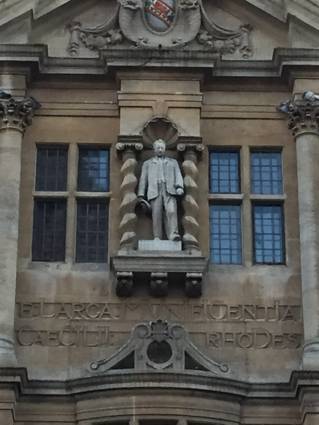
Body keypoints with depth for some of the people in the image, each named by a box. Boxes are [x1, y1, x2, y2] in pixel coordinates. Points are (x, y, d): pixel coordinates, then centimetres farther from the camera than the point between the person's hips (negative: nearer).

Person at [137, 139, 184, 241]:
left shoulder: (173, 162, 28)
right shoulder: (147, 163, 27)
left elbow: (178, 176, 14)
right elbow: (143, 179, 19)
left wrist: (179, 187, -7)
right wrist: (140, 195, 5)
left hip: (169, 191, -1)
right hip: (155, 192, 1)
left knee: (171, 212, -22)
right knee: (157, 215, -12)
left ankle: (173, 235, -33)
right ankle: (157, 238, -14)